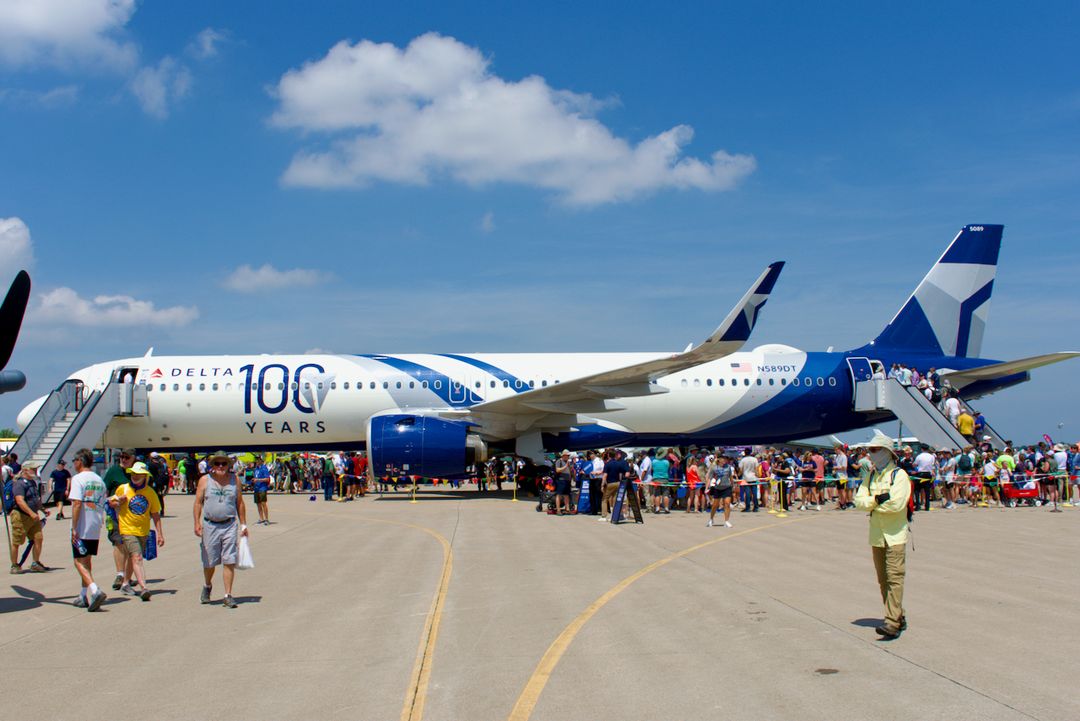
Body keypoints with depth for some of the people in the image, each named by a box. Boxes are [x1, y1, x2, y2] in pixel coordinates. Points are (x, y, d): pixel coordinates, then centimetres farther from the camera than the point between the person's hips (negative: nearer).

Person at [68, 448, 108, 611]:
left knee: (79, 562, -3)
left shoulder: (78, 478, -10)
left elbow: (77, 504, -18)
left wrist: (74, 528, -16)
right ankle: (84, 596, 22)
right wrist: (100, 521, 18)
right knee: (87, 561, 17)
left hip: (81, 528, -7)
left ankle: (95, 590, -21)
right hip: (96, 529, 7)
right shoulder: (99, 480, 11)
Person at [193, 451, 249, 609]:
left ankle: (228, 596, 0)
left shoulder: (234, 480, 6)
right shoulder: (205, 480, 2)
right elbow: (198, 503, 1)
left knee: (229, 561, -5)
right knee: (209, 562, 9)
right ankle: (207, 586, 38)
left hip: (230, 525, 0)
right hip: (210, 525, 0)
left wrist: (243, 525, 8)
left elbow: (240, 503, 11)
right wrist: (197, 523, -10)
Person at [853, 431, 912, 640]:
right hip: (876, 535, 7)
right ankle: (898, 617, 20)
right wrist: (879, 499, -13)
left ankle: (893, 623, -16)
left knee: (894, 577, -12)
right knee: (883, 580, 10)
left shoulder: (899, 475, -6)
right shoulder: (871, 476, 14)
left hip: (895, 535, -7)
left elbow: (897, 503, -19)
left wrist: (872, 503, -7)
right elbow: (859, 501, 3)